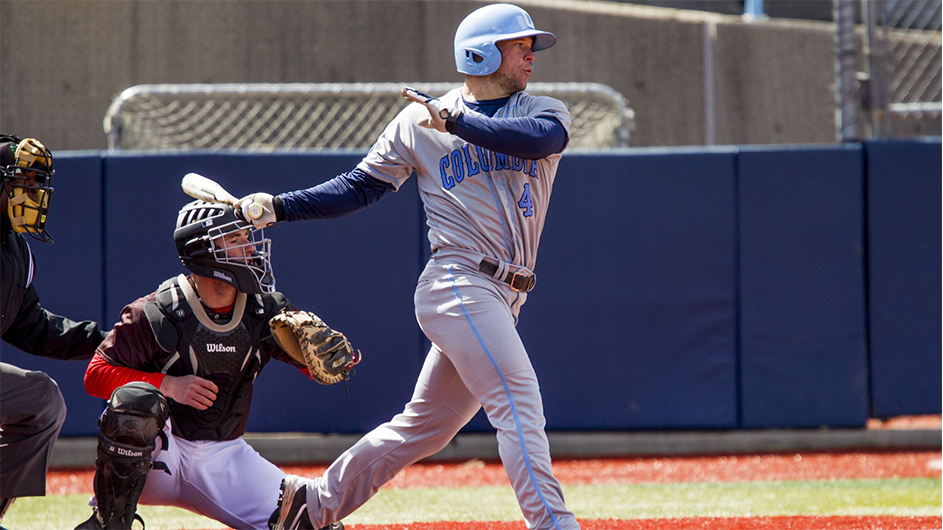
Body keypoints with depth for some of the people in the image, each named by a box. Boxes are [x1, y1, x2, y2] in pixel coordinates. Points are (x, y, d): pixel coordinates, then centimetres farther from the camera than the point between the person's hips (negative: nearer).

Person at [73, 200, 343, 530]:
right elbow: (96, 375, -13)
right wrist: (168, 385, -25)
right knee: (136, 399, -36)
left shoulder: (266, 311, -3)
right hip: (156, 451, -3)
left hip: (222, 457, 3)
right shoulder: (157, 314, -14)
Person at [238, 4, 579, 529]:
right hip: (459, 284, -5)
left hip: (501, 300, 5)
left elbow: (543, 136, -14)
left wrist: (456, 120, -21)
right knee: (519, 402, -18)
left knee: (425, 427, 11)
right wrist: (280, 206, -1)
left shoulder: (543, 111, 10)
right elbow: (359, 187, 9)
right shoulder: (418, 123, 6)